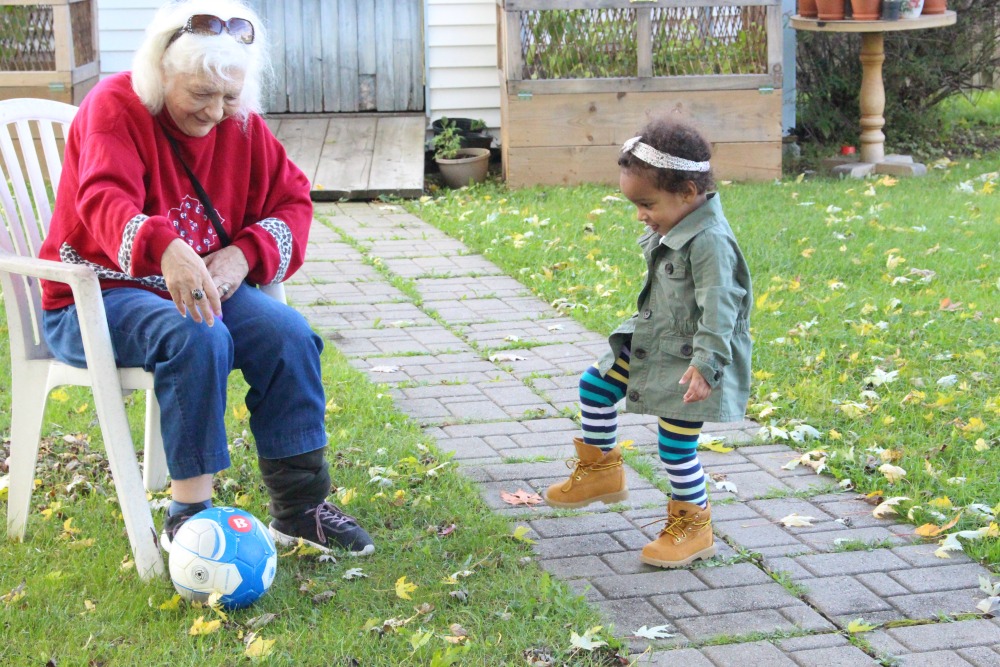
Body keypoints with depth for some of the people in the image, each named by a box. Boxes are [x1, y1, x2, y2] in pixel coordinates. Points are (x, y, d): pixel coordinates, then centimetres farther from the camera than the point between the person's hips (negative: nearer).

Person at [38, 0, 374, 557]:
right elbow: (105, 202, -34)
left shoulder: (241, 125, 3)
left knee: (290, 335, -19)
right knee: (198, 338, -35)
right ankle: (188, 514, -25)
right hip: (93, 301, -5)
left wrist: (245, 252, -16)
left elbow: (293, 201, 6)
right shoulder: (116, 107, -15)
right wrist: (166, 250, -56)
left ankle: (300, 507, -9)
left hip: (201, 288, 5)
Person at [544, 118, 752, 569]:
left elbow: (718, 307, -31)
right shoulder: (673, 229, 4)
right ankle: (601, 471, 30)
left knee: (676, 445, -3)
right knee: (594, 386, 14)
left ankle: (694, 528, 16)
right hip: (651, 341, 10)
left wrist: (706, 364, -36)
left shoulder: (710, 242, -26)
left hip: (687, 357, -10)